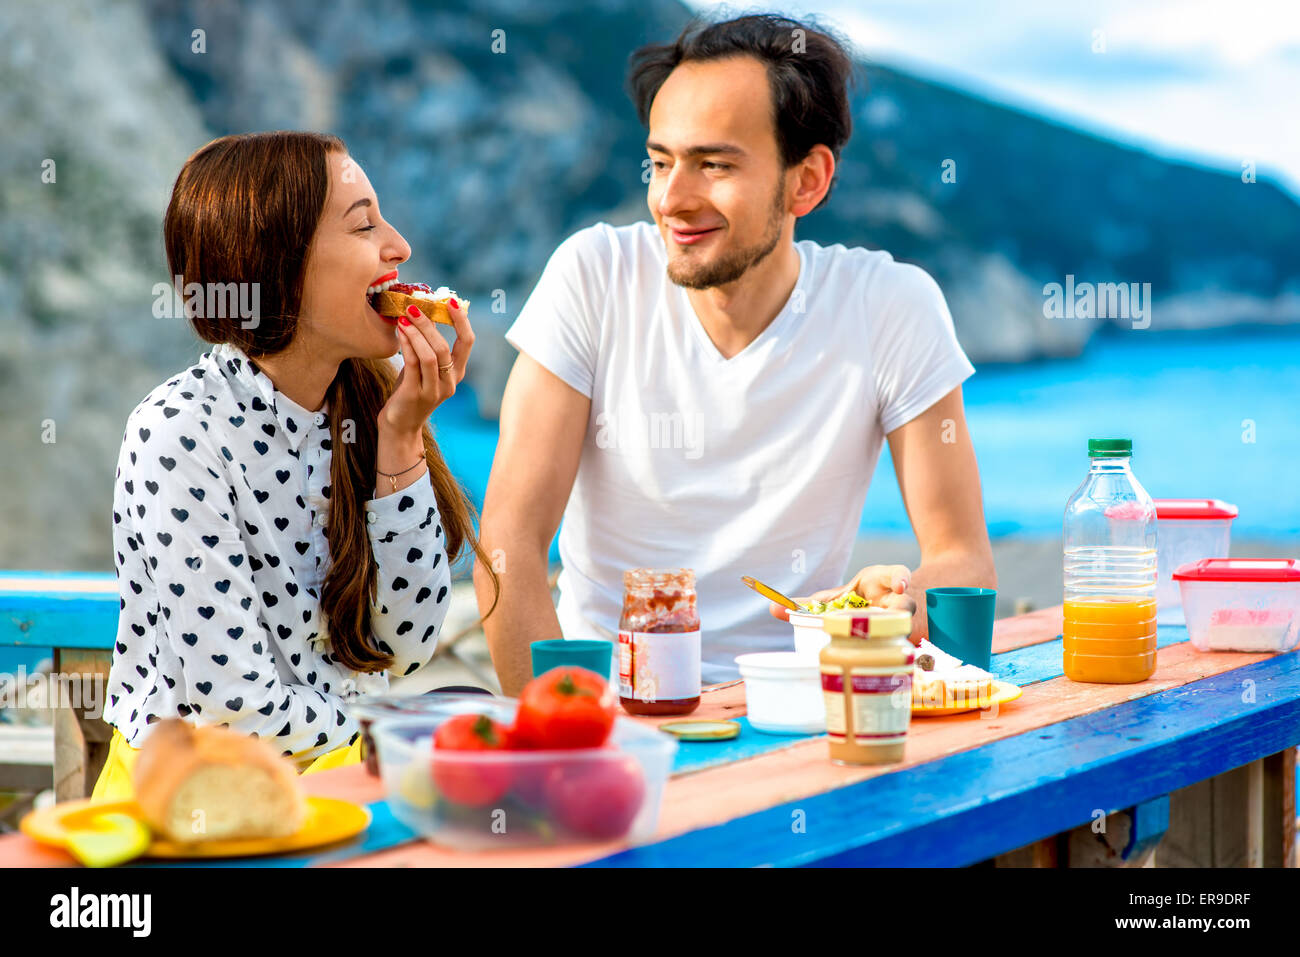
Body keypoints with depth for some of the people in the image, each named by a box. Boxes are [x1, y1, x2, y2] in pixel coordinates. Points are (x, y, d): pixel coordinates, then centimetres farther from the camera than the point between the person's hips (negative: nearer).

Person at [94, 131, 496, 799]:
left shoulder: (363, 399, 1)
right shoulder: (179, 432, -18)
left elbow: (405, 648, -2)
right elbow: (229, 700, -20)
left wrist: (401, 437, -9)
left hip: (336, 771, 6)